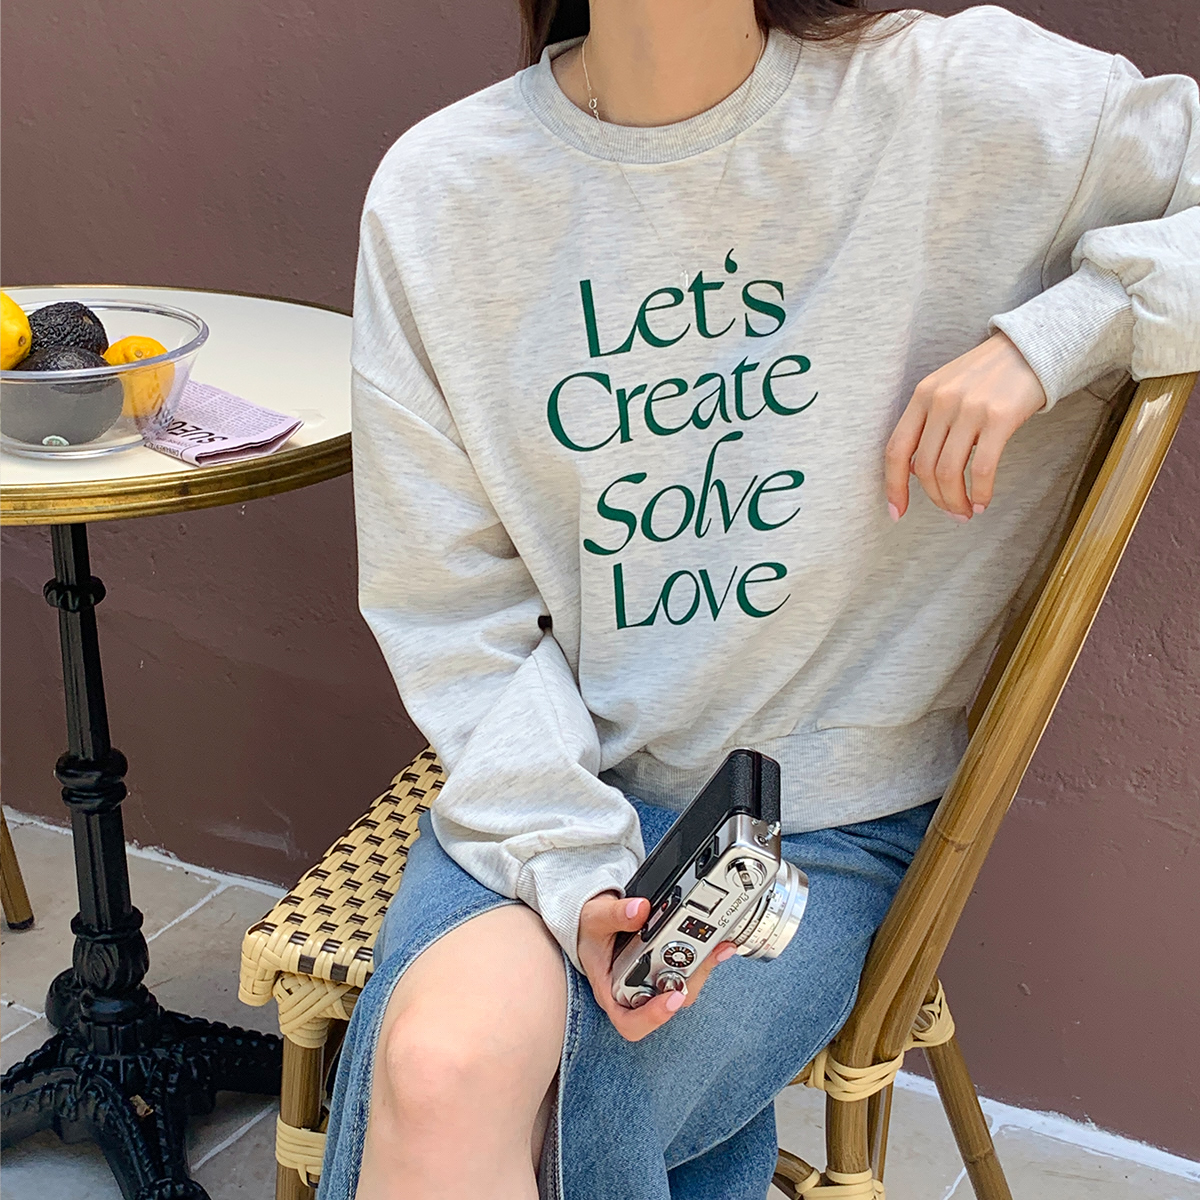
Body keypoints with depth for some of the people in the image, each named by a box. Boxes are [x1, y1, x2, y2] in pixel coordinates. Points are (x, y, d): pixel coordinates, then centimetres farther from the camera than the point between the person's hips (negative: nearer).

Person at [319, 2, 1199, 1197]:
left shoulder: (966, 103, -8)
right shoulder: (438, 189, -3)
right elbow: (453, 611, -2)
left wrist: (1051, 336, -17)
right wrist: (573, 865, -16)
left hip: (823, 823, -1)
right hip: (556, 776, 2)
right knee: (440, 1062, -29)